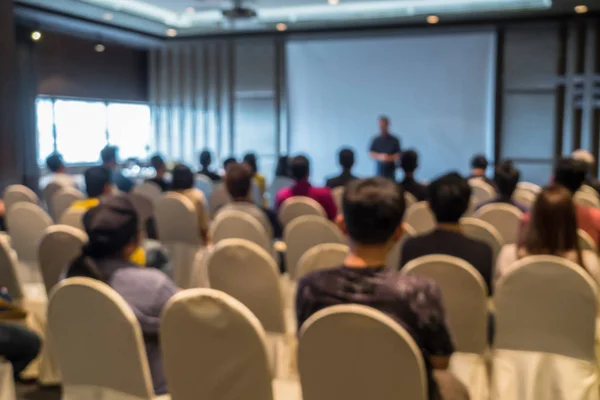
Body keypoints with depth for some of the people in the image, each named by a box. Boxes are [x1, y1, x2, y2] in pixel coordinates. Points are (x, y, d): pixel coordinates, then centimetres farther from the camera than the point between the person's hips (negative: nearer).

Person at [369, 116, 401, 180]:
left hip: (391, 170, -1)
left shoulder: (394, 140, 1)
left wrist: (390, 158, -16)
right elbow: (371, 153, 3)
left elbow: (399, 155, 1)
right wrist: (379, 157, -15)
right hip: (380, 169, 1)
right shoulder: (376, 140, 4)